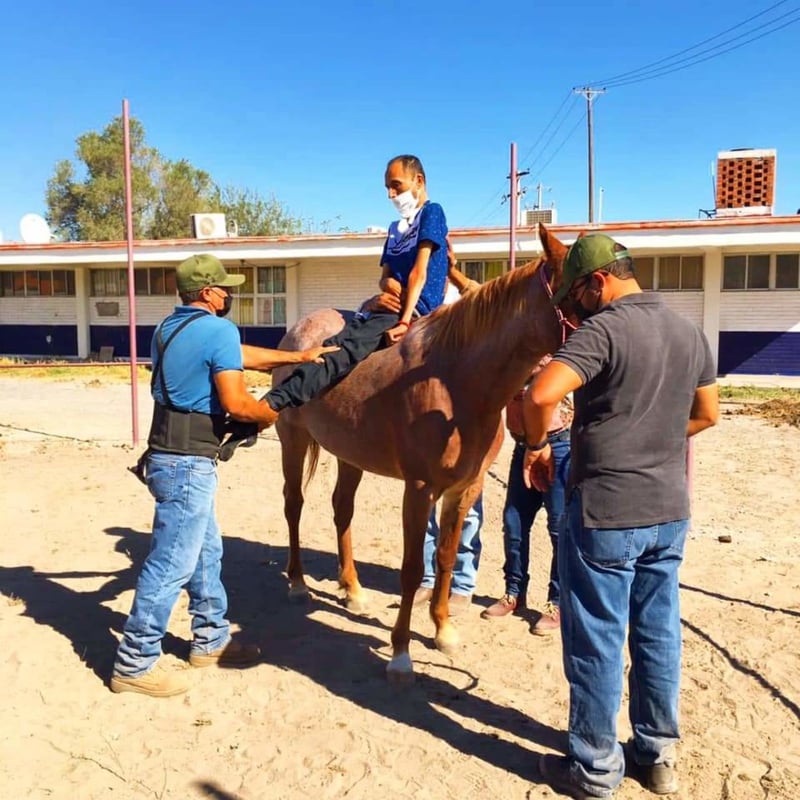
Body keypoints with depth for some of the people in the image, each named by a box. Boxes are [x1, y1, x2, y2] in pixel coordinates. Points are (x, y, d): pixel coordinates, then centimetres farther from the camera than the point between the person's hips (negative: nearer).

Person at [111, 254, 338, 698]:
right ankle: (134, 664, 8)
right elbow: (236, 403, -18)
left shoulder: (169, 328, 15)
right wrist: (275, 414, 2)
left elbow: (241, 355, 22)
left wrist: (298, 356, 23)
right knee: (172, 563, -2)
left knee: (206, 551, 20)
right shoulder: (218, 330, -14)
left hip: (170, 455, 10)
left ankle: (210, 640, 32)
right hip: (189, 463, -10)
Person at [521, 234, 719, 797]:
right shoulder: (691, 332, 7)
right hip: (670, 510, 7)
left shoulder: (603, 329, -17)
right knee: (658, 635, 18)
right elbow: (707, 414, 17)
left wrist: (538, 445, -12)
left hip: (606, 512, -7)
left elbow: (541, 395, -30)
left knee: (597, 642, 6)